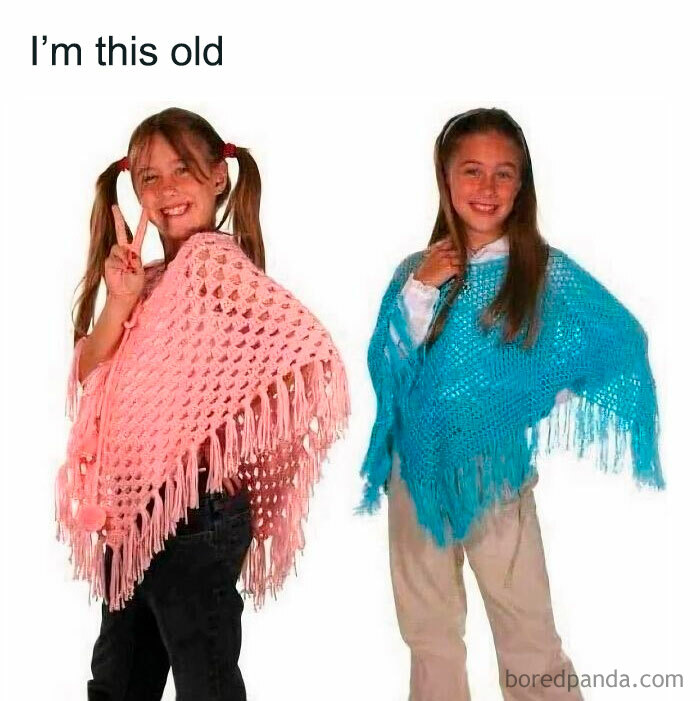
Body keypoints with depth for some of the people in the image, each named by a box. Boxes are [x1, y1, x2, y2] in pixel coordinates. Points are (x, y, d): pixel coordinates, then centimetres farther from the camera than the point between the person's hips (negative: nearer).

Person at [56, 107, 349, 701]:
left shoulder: (214, 258, -13)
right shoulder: (152, 279, 11)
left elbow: (312, 357, -25)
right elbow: (89, 376, 4)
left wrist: (219, 440, -16)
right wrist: (120, 301, -12)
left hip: (194, 507, -9)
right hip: (134, 508, 9)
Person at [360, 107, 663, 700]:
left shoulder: (546, 270, -7)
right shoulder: (417, 270, 0)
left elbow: (622, 340, -3)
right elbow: (387, 365, -7)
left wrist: (547, 406, -5)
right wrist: (420, 290, -17)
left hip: (496, 469, -3)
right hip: (418, 468, 3)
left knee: (528, 631, 4)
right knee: (428, 630, 18)